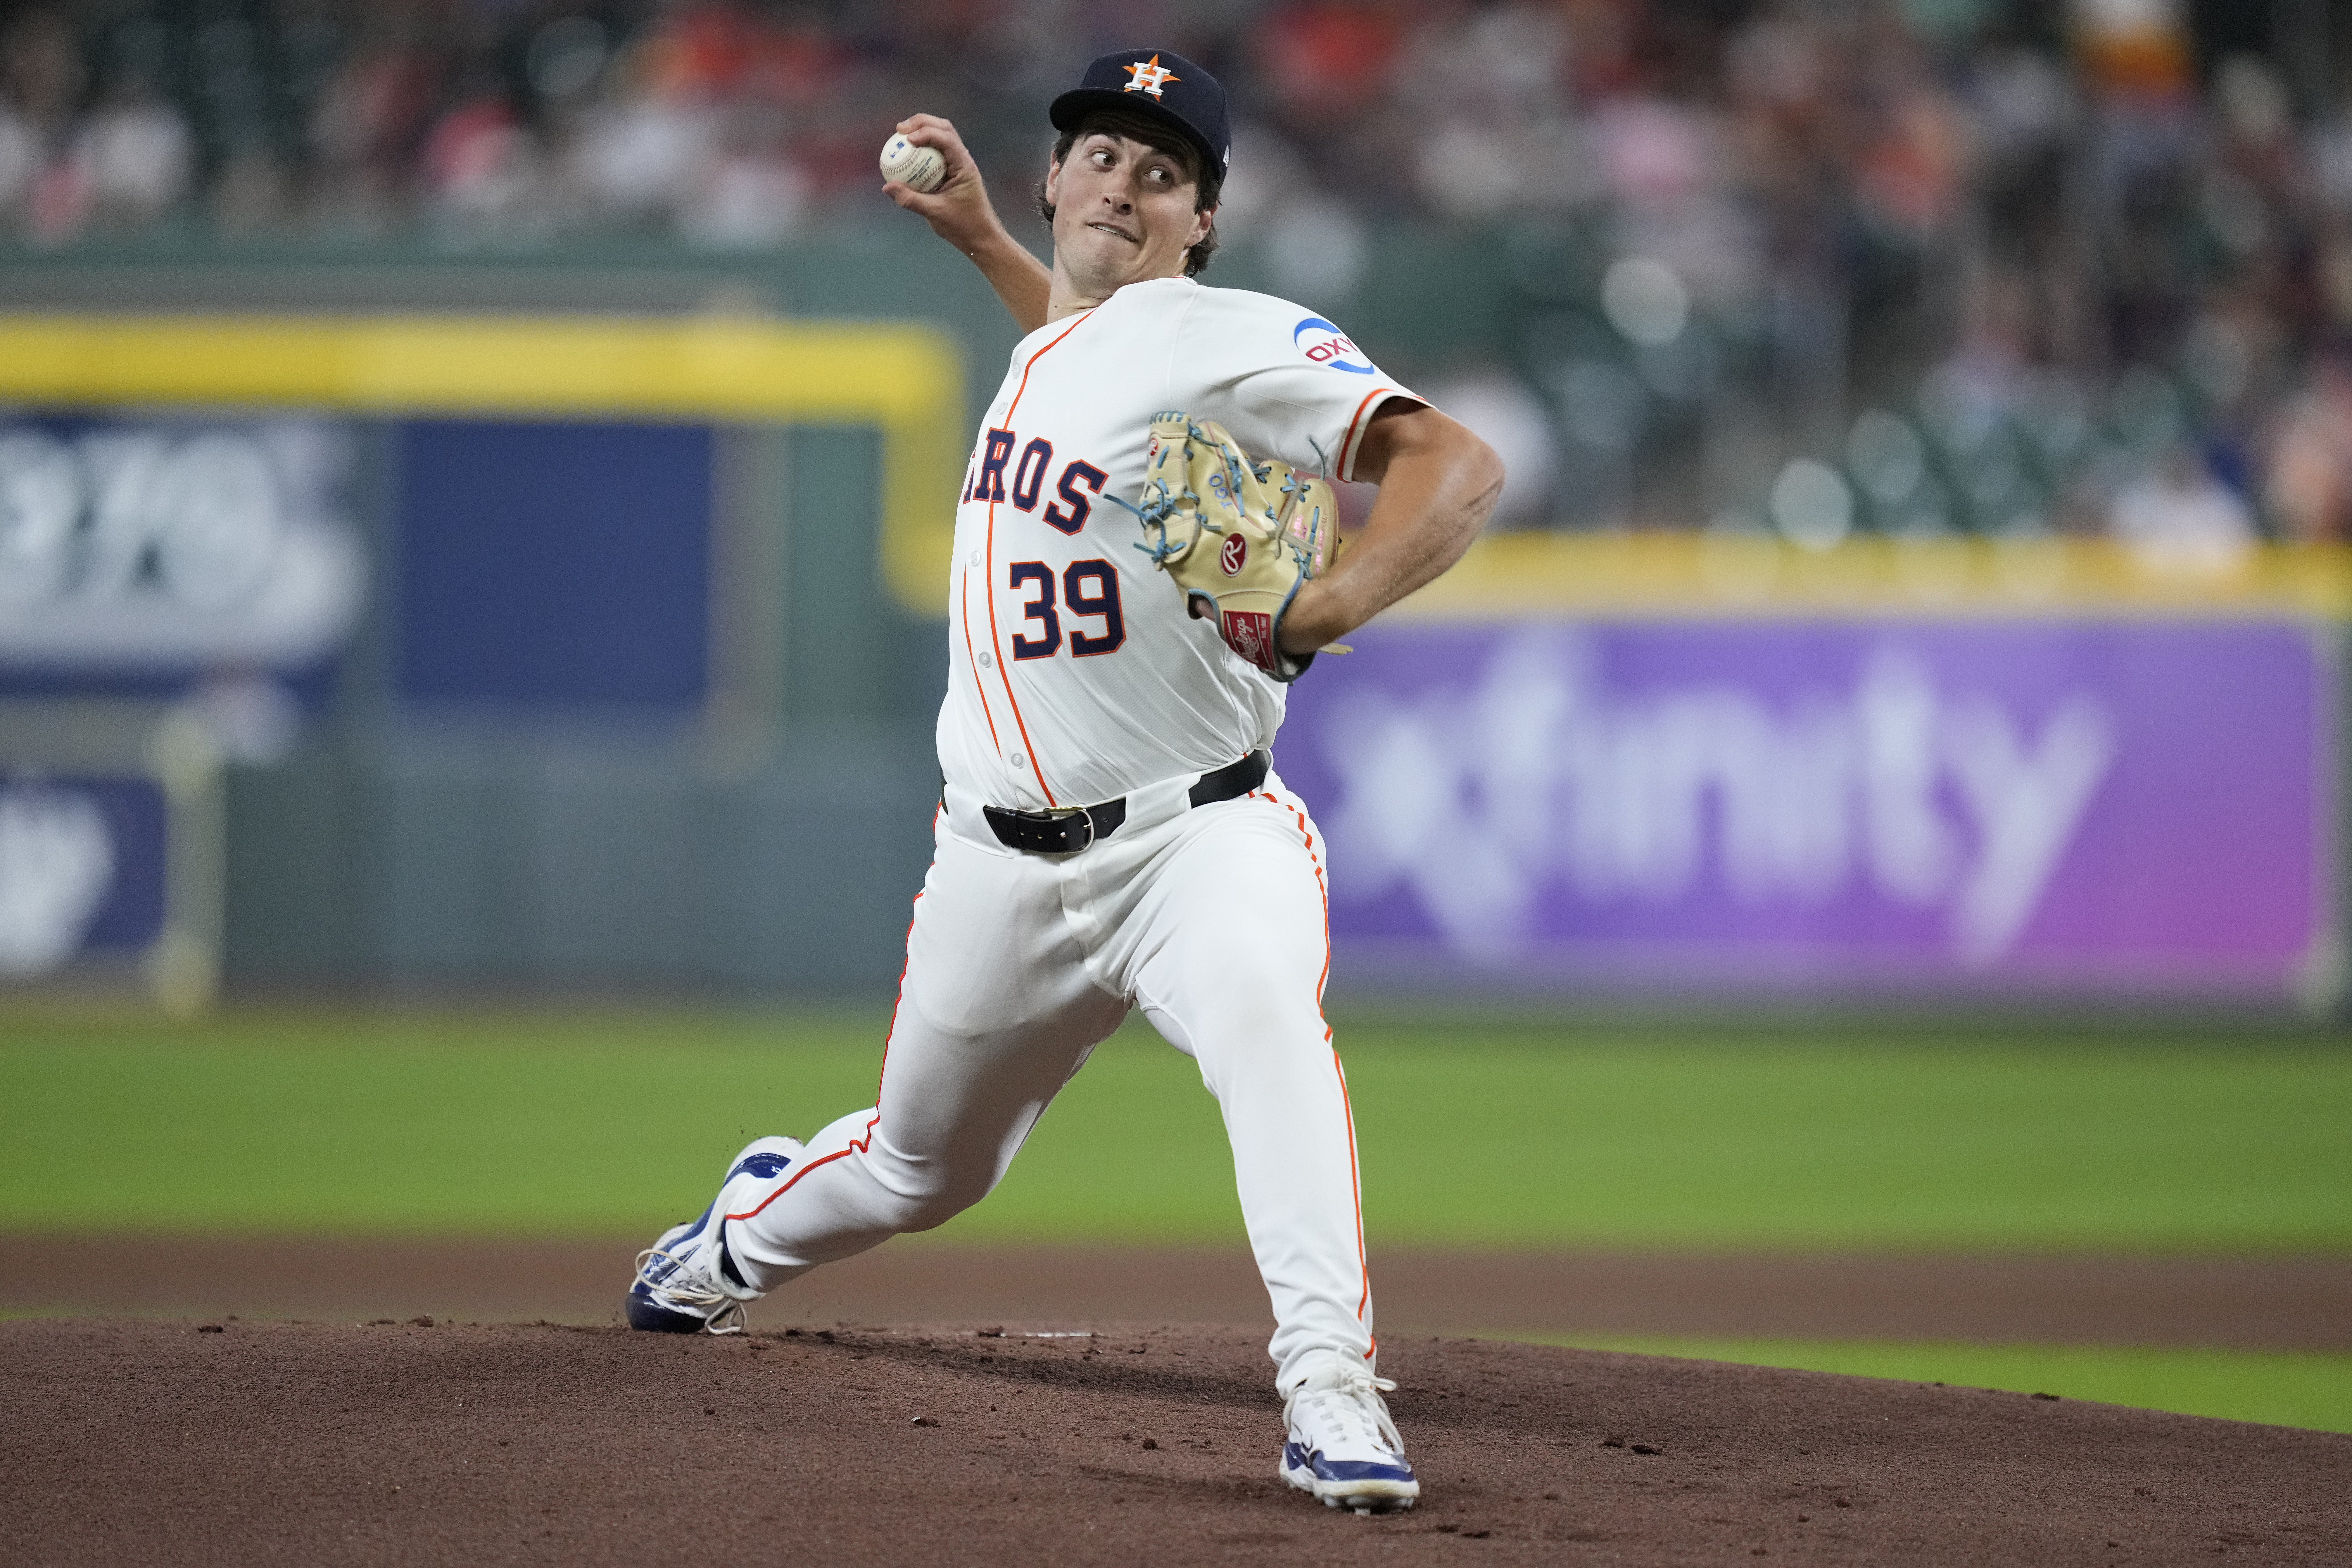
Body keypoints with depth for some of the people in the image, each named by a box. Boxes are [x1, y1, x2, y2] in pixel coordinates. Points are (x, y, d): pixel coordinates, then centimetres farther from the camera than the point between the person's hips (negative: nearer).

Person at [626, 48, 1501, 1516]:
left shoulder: (1235, 339, -11)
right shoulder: (1049, 347, 13)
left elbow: (1458, 464, -23)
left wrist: (1328, 611, -38)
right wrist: (980, 238, 32)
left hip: (1198, 833, -6)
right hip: (1008, 859, 6)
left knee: (1267, 1016, -38)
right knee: (924, 1168, 21)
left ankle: (1332, 1392, -45)